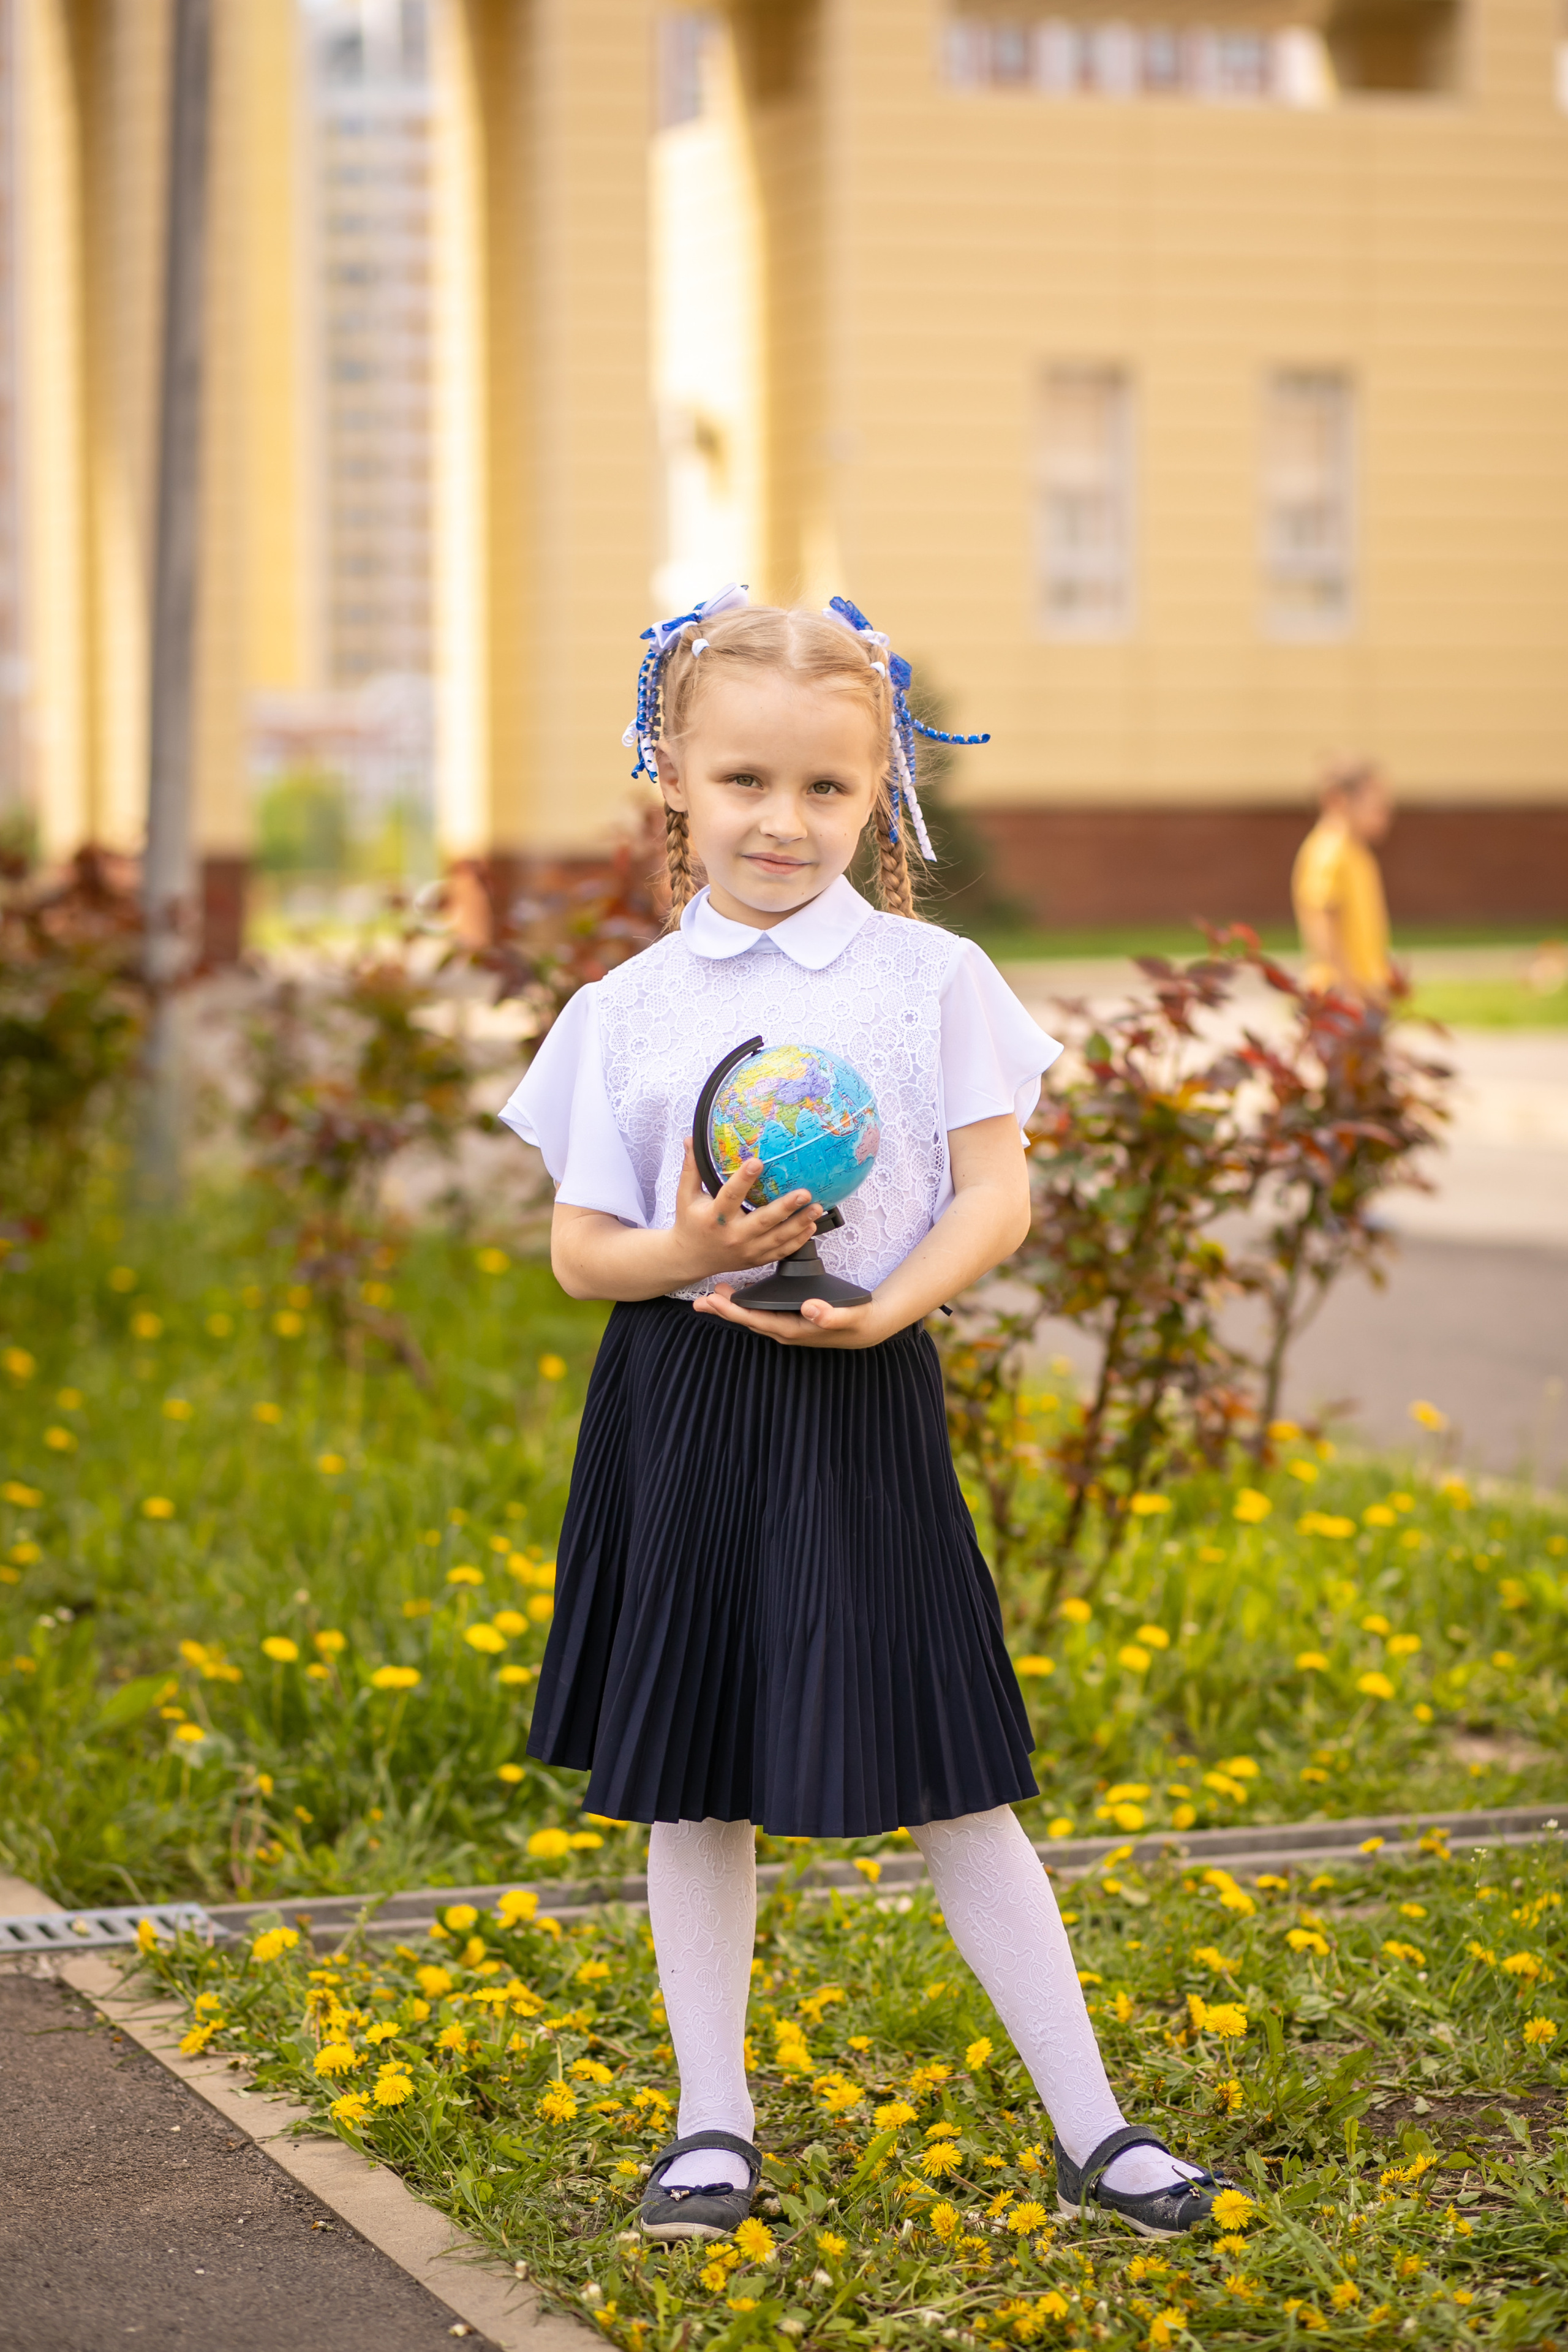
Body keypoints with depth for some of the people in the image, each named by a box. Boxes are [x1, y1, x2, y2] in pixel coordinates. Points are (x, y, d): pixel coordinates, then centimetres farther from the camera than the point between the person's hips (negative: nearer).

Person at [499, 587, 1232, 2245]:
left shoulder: (933, 979, 0)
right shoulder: (626, 1009, 3)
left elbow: (996, 1198, -2)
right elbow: (578, 1246, 4)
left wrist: (889, 1306, -19)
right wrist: (688, 1252, -17)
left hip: (865, 1408, -2)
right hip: (681, 1415, 2)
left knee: (949, 1784, 0)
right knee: (691, 1786, 8)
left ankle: (1091, 2127, 9)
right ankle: (714, 2121, 21)